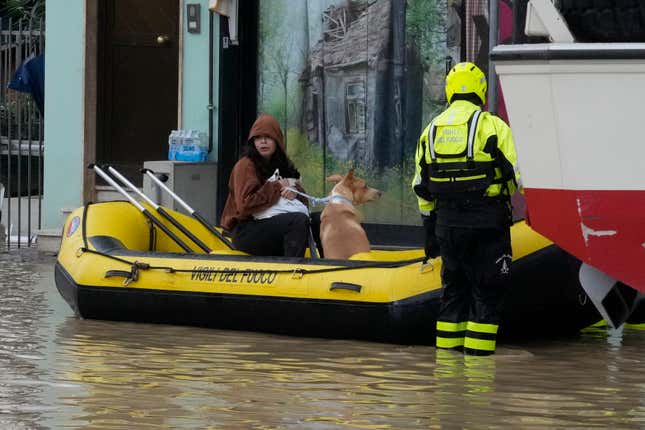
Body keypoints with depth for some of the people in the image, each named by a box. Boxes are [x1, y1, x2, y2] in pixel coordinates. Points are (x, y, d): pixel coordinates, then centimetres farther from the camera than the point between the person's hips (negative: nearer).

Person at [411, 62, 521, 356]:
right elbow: (517, 175, -11)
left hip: (447, 221, 5)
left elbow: (422, 187, 14)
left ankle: (448, 349, 14)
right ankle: (477, 352, -4)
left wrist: (430, 228, 20)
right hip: (487, 220, -5)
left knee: (454, 287, 14)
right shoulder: (493, 126, -7)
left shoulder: (431, 130, 11)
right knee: (487, 290, 1)